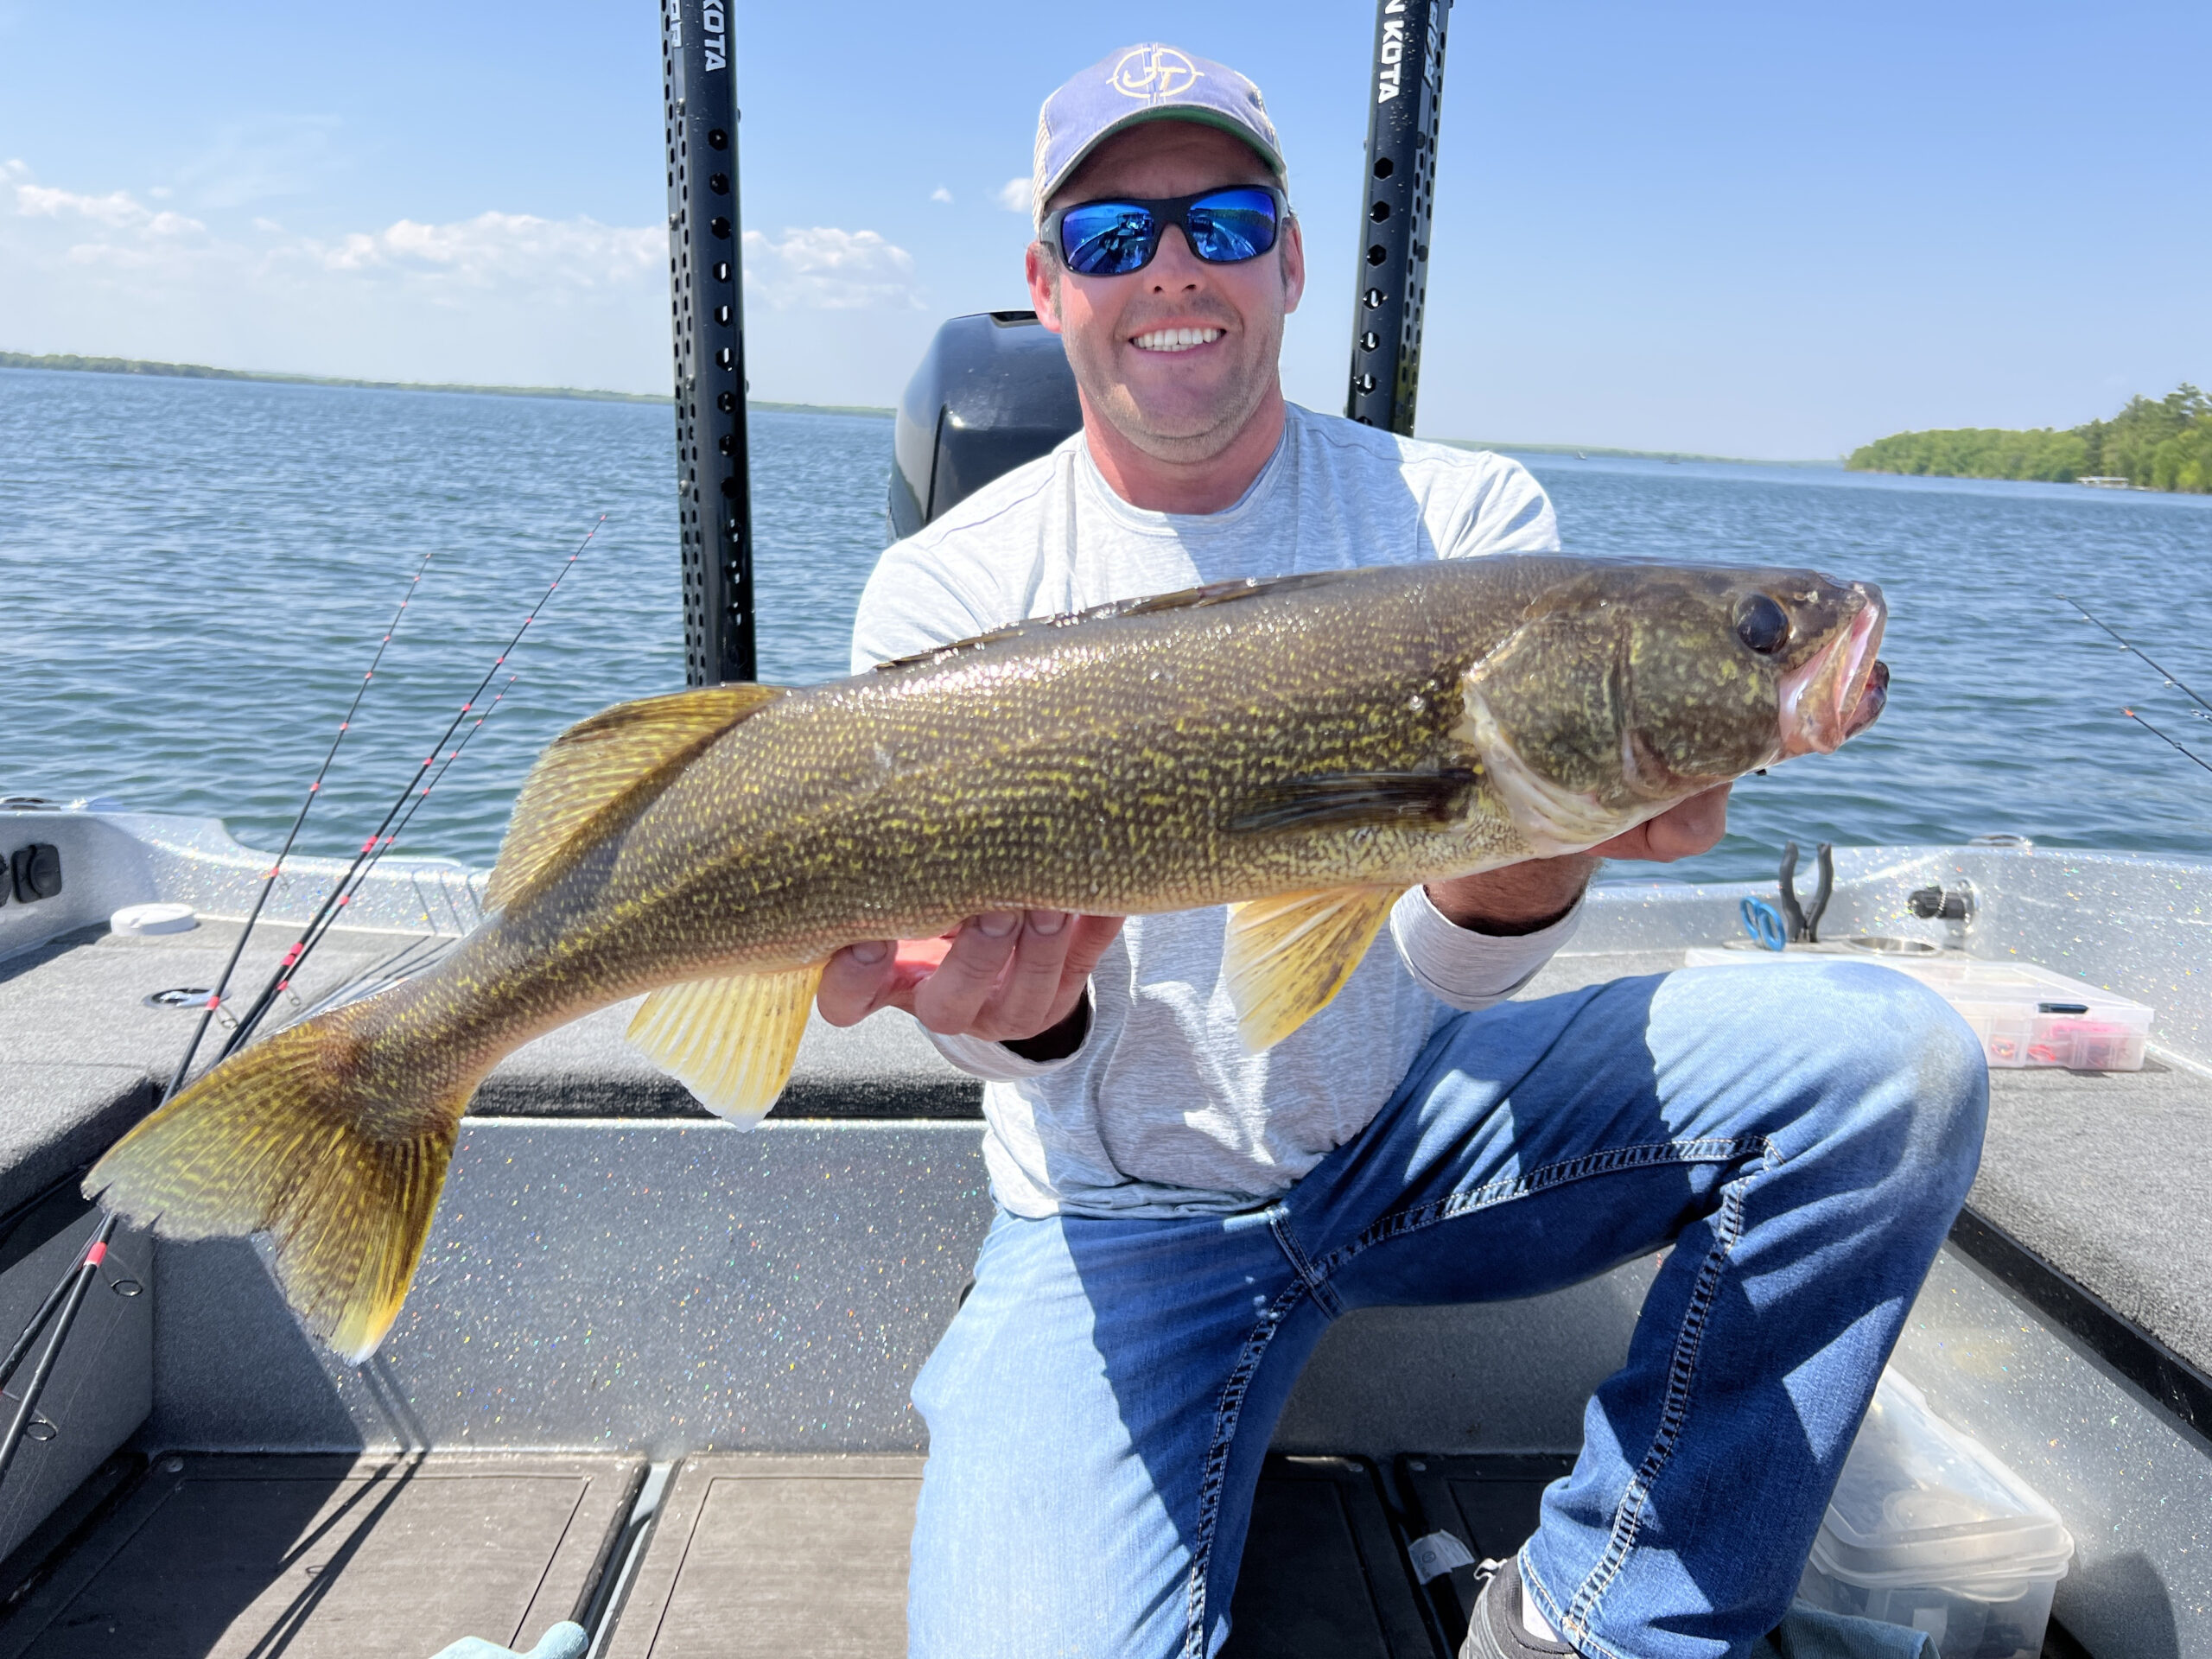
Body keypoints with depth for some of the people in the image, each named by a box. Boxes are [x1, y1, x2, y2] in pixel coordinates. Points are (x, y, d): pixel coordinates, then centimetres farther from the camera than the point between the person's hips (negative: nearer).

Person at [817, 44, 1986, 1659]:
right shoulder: (950, 589, -6)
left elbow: (1450, 968, -14)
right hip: (1124, 1210, -1)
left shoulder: (1467, 512, -4)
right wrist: (1022, 1009, -39)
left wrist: (1526, 865, -38)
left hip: (1416, 1129, 2)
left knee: (1892, 1057, -17)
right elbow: (1002, 997, -14)